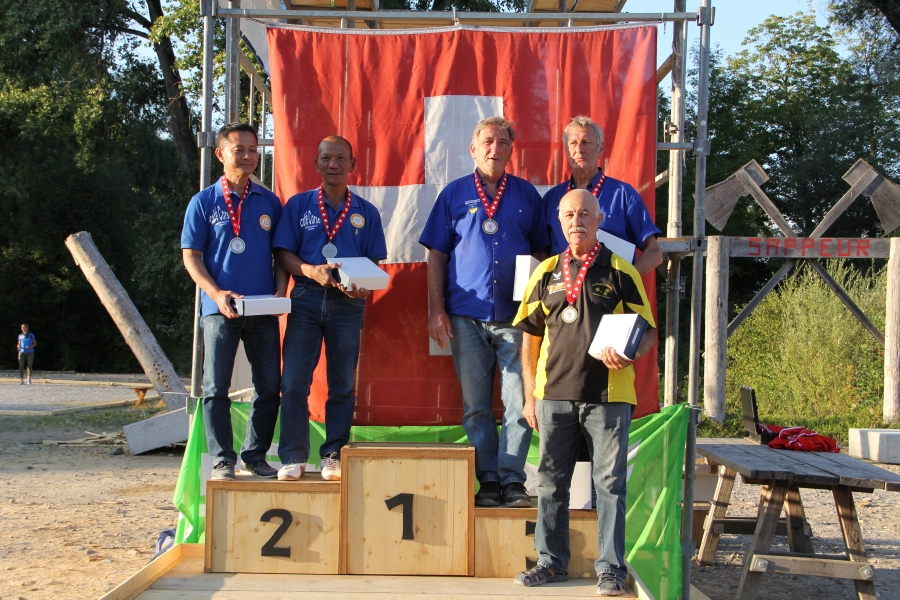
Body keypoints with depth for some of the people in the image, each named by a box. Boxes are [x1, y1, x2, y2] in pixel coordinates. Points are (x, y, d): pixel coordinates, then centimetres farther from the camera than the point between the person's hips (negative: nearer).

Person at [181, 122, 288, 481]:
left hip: (264, 310, 3)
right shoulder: (204, 202, 3)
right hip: (220, 309, -2)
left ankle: (255, 456, 16)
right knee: (216, 389, -1)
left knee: (269, 388, 4)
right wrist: (217, 294, -13)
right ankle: (222, 460, 7)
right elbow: (190, 256, 1)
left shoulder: (269, 202, 11)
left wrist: (280, 291, -3)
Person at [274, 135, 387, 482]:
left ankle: (334, 457, 9)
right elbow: (283, 254, 3)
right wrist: (313, 271, -15)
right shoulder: (298, 205, 9)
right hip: (306, 298, -1)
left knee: (343, 385, 3)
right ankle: (293, 458, 1)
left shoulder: (366, 212, 12)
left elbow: (374, 261, 10)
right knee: (294, 381, -5)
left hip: (348, 302, 1)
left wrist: (363, 285, -12)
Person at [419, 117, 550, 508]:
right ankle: (488, 481, 10)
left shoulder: (527, 195, 11)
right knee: (475, 405, 3)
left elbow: (541, 252, 14)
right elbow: (436, 255, 8)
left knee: (519, 403, -5)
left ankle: (513, 480, 1)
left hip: (516, 316, 0)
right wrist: (436, 310, 0)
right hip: (467, 315, 0)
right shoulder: (454, 194, 10)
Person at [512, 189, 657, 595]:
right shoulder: (546, 273, 11)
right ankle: (552, 561, 19)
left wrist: (628, 355, -18)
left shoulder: (620, 271, 3)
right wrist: (530, 395, 9)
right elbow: (530, 336, 14)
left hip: (608, 395, -3)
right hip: (554, 394, 3)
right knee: (551, 482, 8)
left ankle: (611, 568, 7)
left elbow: (648, 332, 4)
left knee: (609, 482, -1)